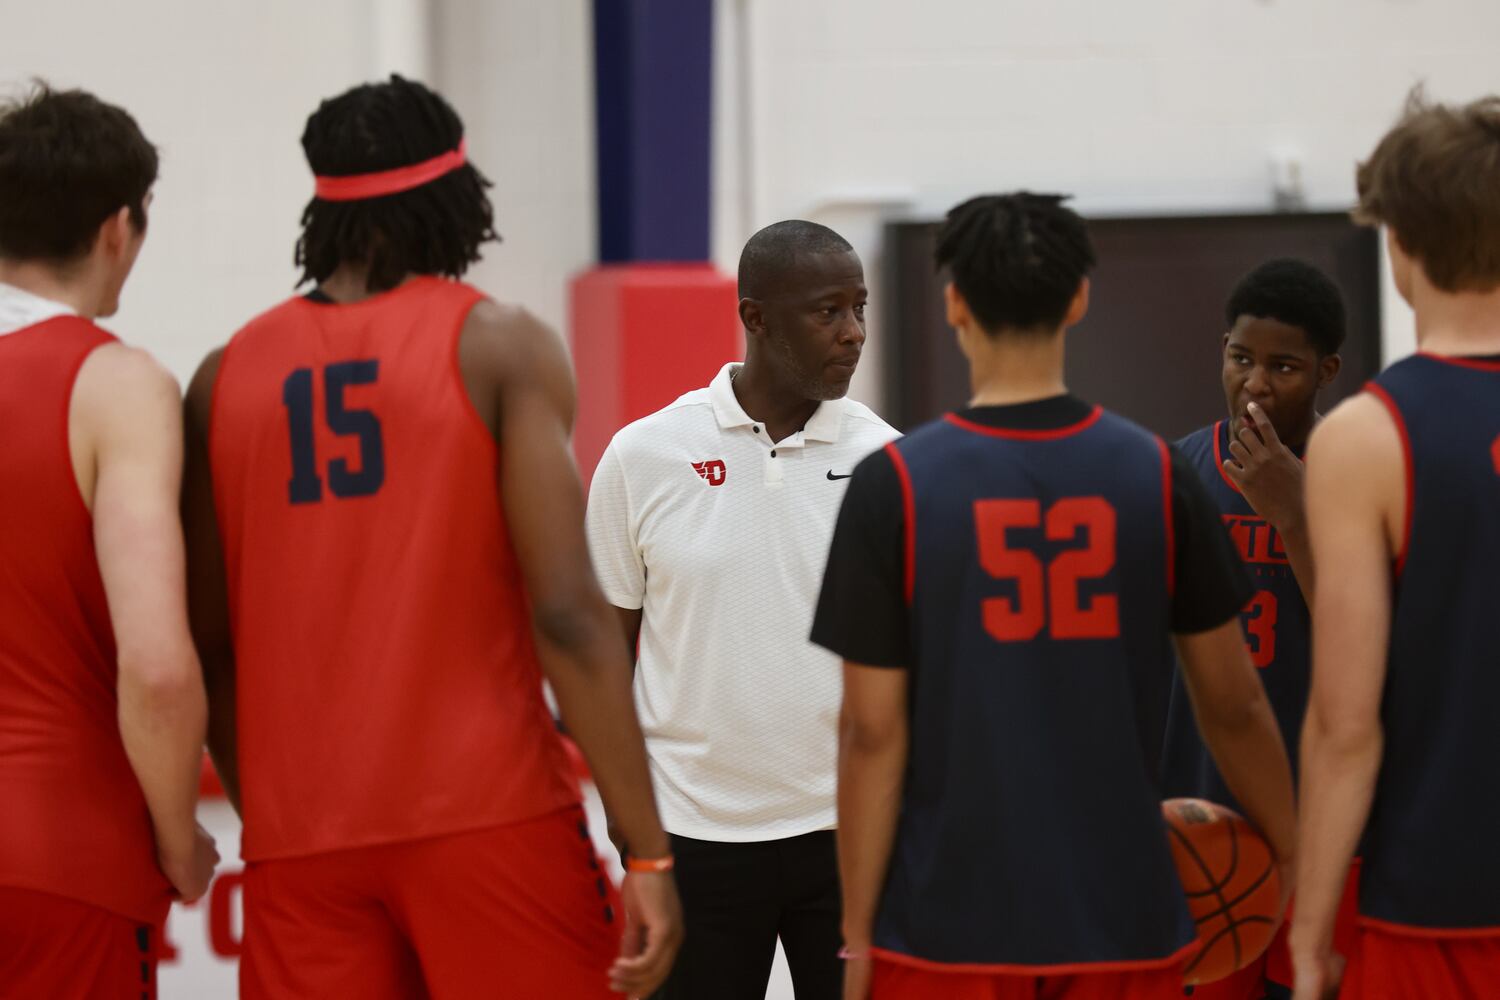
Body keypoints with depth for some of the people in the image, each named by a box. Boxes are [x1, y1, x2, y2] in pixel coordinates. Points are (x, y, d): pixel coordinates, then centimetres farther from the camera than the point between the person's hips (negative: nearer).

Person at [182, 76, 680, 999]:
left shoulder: (228, 376, 9)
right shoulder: (502, 347, -3)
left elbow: (210, 648, 9)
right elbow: (567, 612, -12)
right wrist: (650, 853, -10)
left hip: (299, 840, 4)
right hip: (487, 817, -4)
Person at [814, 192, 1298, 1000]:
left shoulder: (894, 484, -6)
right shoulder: (1156, 476, 0)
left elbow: (874, 733, -6)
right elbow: (1234, 705, 6)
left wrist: (857, 935, 0)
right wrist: (1295, 860, 20)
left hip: (949, 930, -2)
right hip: (1121, 924, 2)